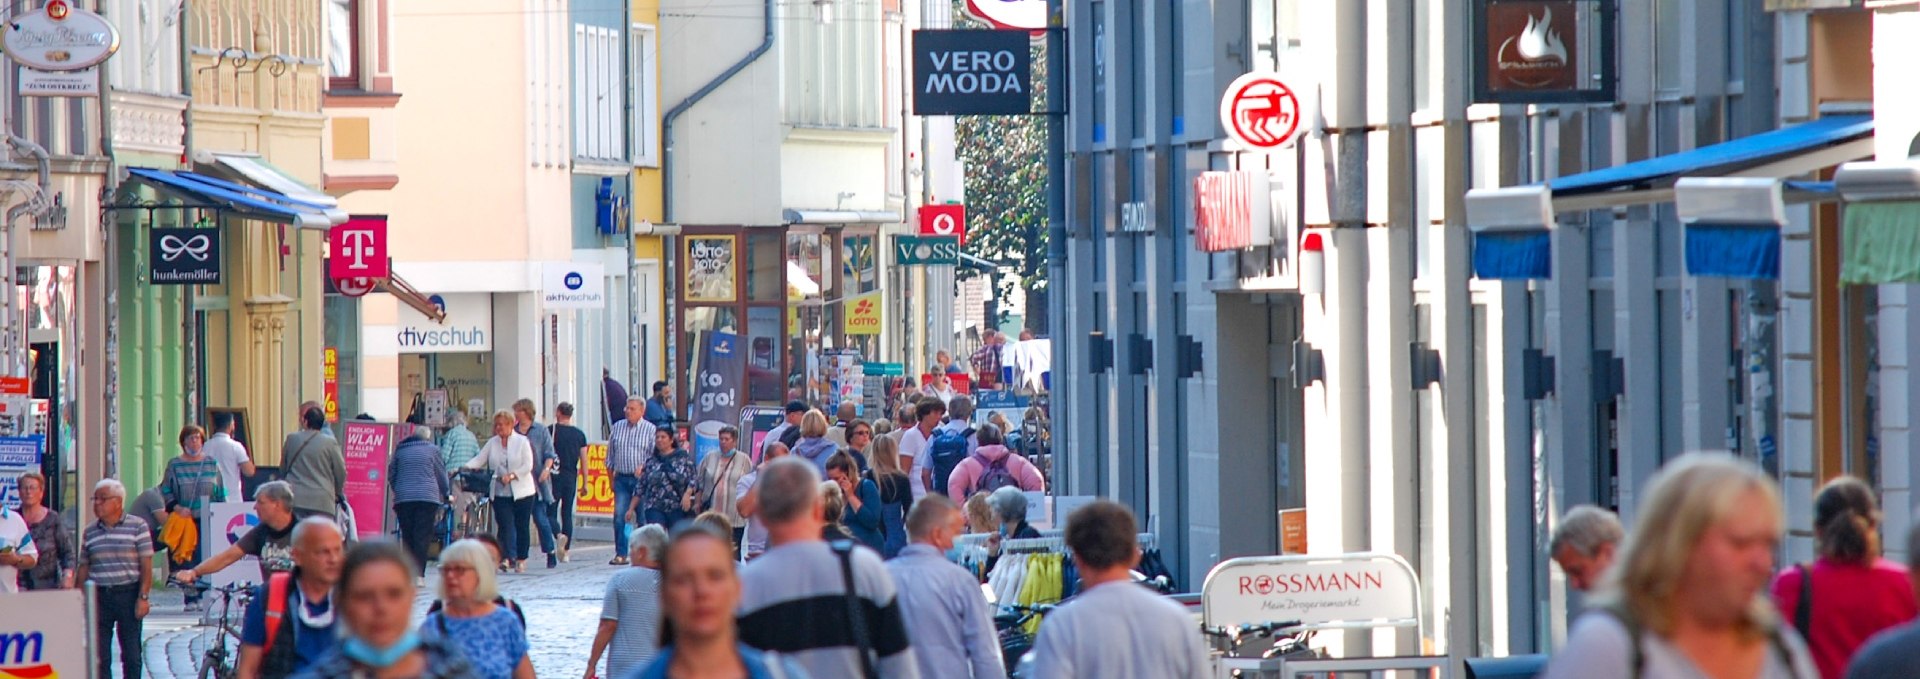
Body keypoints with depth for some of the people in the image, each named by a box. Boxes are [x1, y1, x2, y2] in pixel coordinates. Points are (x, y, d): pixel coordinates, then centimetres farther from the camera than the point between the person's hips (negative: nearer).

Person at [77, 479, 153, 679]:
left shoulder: (137, 526, -1)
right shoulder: (90, 532, 10)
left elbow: (146, 565, -4)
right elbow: (83, 567, 14)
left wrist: (143, 597, -12)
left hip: (128, 595, -3)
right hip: (99, 597, 3)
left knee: (131, 654, 1)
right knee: (99, 656, 2)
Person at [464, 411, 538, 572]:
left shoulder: (522, 442, -1)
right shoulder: (492, 443, 8)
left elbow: (528, 466, -7)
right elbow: (479, 460, 3)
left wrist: (511, 476, -19)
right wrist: (465, 467, -15)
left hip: (521, 492, -2)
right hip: (501, 493, 2)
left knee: (521, 527, 4)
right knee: (505, 526, -10)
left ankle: (521, 559, 14)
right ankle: (510, 558, -17)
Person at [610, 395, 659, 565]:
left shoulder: (650, 429, 0)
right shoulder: (617, 427, 11)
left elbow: (655, 455, -2)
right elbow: (610, 455, 16)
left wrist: (643, 467, -18)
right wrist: (611, 478, 15)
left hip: (641, 479, -3)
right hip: (622, 478, 3)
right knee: (619, 516, -8)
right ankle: (620, 554, -6)